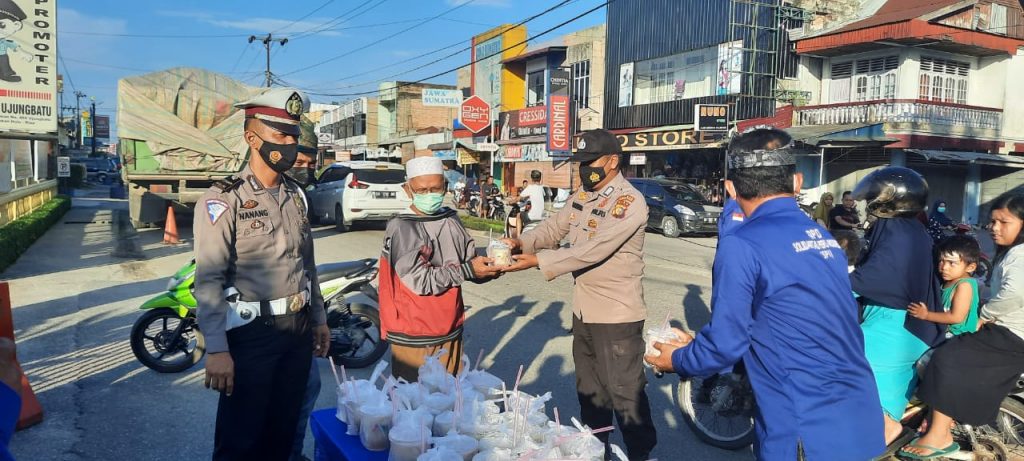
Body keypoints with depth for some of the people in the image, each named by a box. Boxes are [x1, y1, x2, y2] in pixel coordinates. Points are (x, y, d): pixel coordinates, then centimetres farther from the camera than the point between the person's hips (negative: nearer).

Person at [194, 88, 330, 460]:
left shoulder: (296, 195, 9)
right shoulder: (224, 200, -13)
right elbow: (209, 279, -17)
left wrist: (319, 318, 16)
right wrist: (217, 349, -22)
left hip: (299, 330, 6)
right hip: (251, 333, -6)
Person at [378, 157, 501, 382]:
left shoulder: (451, 220, 5)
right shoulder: (400, 228, -13)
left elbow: (472, 263, 9)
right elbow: (420, 280, -19)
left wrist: (494, 266, -12)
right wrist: (467, 271, -19)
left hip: (451, 331, 6)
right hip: (414, 337, -5)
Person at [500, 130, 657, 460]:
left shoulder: (630, 202, -19)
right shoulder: (583, 197, 8)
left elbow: (592, 251, -27)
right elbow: (552, 228, 6)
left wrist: (537, 260, -29)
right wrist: (521, 243, -15)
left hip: (617, 314, -8)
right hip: (584, 309, 8)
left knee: (625, 391, 4)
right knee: (589, 389, 21)